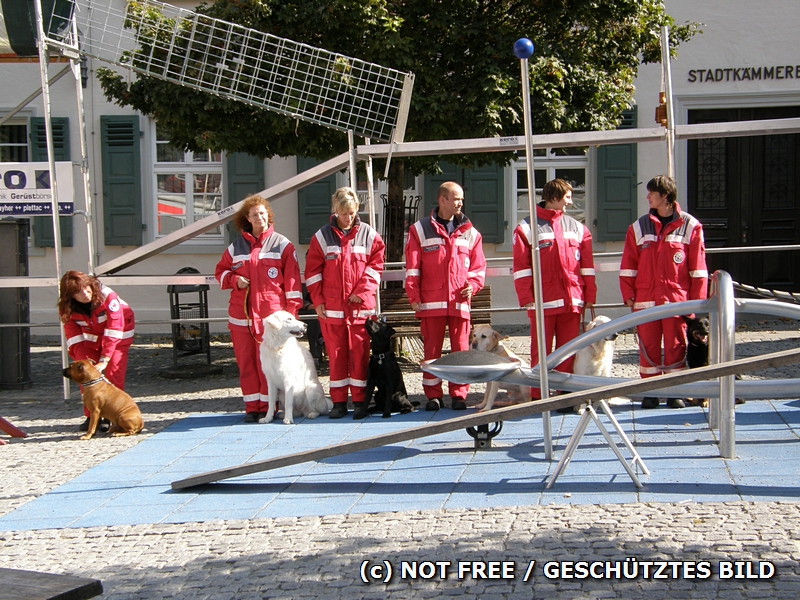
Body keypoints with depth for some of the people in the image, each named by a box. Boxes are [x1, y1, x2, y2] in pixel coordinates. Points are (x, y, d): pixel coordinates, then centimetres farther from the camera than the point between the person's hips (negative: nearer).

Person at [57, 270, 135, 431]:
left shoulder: (108, 296, -35)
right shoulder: (67, 308, -20)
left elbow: (114, 329, -35)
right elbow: (74, 337, -18)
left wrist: (104, 360, -39)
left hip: (117, 336, -3)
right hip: (91, 338, 3)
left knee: (113, 373, -15)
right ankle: (91, 416, 0)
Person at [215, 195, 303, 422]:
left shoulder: (281, 244, 2)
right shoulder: (237, 246, 12)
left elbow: (292, 278, -1)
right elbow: (221, 271, 20)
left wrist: (291, 310, -7)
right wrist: (233, 280, -3)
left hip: (271, 314, -4)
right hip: (241, 315, 4)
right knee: (246, 362, 5)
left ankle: (267, 406, 6)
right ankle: (252, 406, 13)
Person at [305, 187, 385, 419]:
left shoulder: (368, 235, 4)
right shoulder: (322, 236, 4)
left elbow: (375, 266, 3)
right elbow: (313, 272, 4)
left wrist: (362, 292, -8)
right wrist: (318, 301, -1)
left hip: (361, 307, 0)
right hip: (331, 307, 0)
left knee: (360, 354, 1)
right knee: (336, 354, 4)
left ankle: (360, 401, 8)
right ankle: (339, 402, 11)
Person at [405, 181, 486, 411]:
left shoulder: (470, 233, 12)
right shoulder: (420, 229, 5)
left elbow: (478, 266, 14)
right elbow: (412, 267, 3)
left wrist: (472, 285, -4)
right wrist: (414, 296, -3)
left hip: (459, 301, 2)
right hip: (431, 302, -2)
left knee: (461, 348, 2)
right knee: (432, 349, 2)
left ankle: (459, 394, 10)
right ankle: (433, 395, 11)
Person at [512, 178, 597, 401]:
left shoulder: (577, 228, 14)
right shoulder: (527, 227, 2)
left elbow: (587, 265, 12)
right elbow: (521, 267, -2)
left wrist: (590, 295, 5)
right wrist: (526, 297, -9)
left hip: (572, 300, 3)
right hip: (543, 302, -3)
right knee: (540, 352, 0)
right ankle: (538, 399, 5)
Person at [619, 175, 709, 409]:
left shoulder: (690, 226, 2)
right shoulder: (639, 227, 8)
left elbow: (698, 267, 1)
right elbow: (628, 266, 7)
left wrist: (697, 299, -3)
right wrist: (628, 295, 0)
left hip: (677, 299, -2)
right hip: (646, 300, 2)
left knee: (676, 346, 3)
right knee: (648, 346, 4)